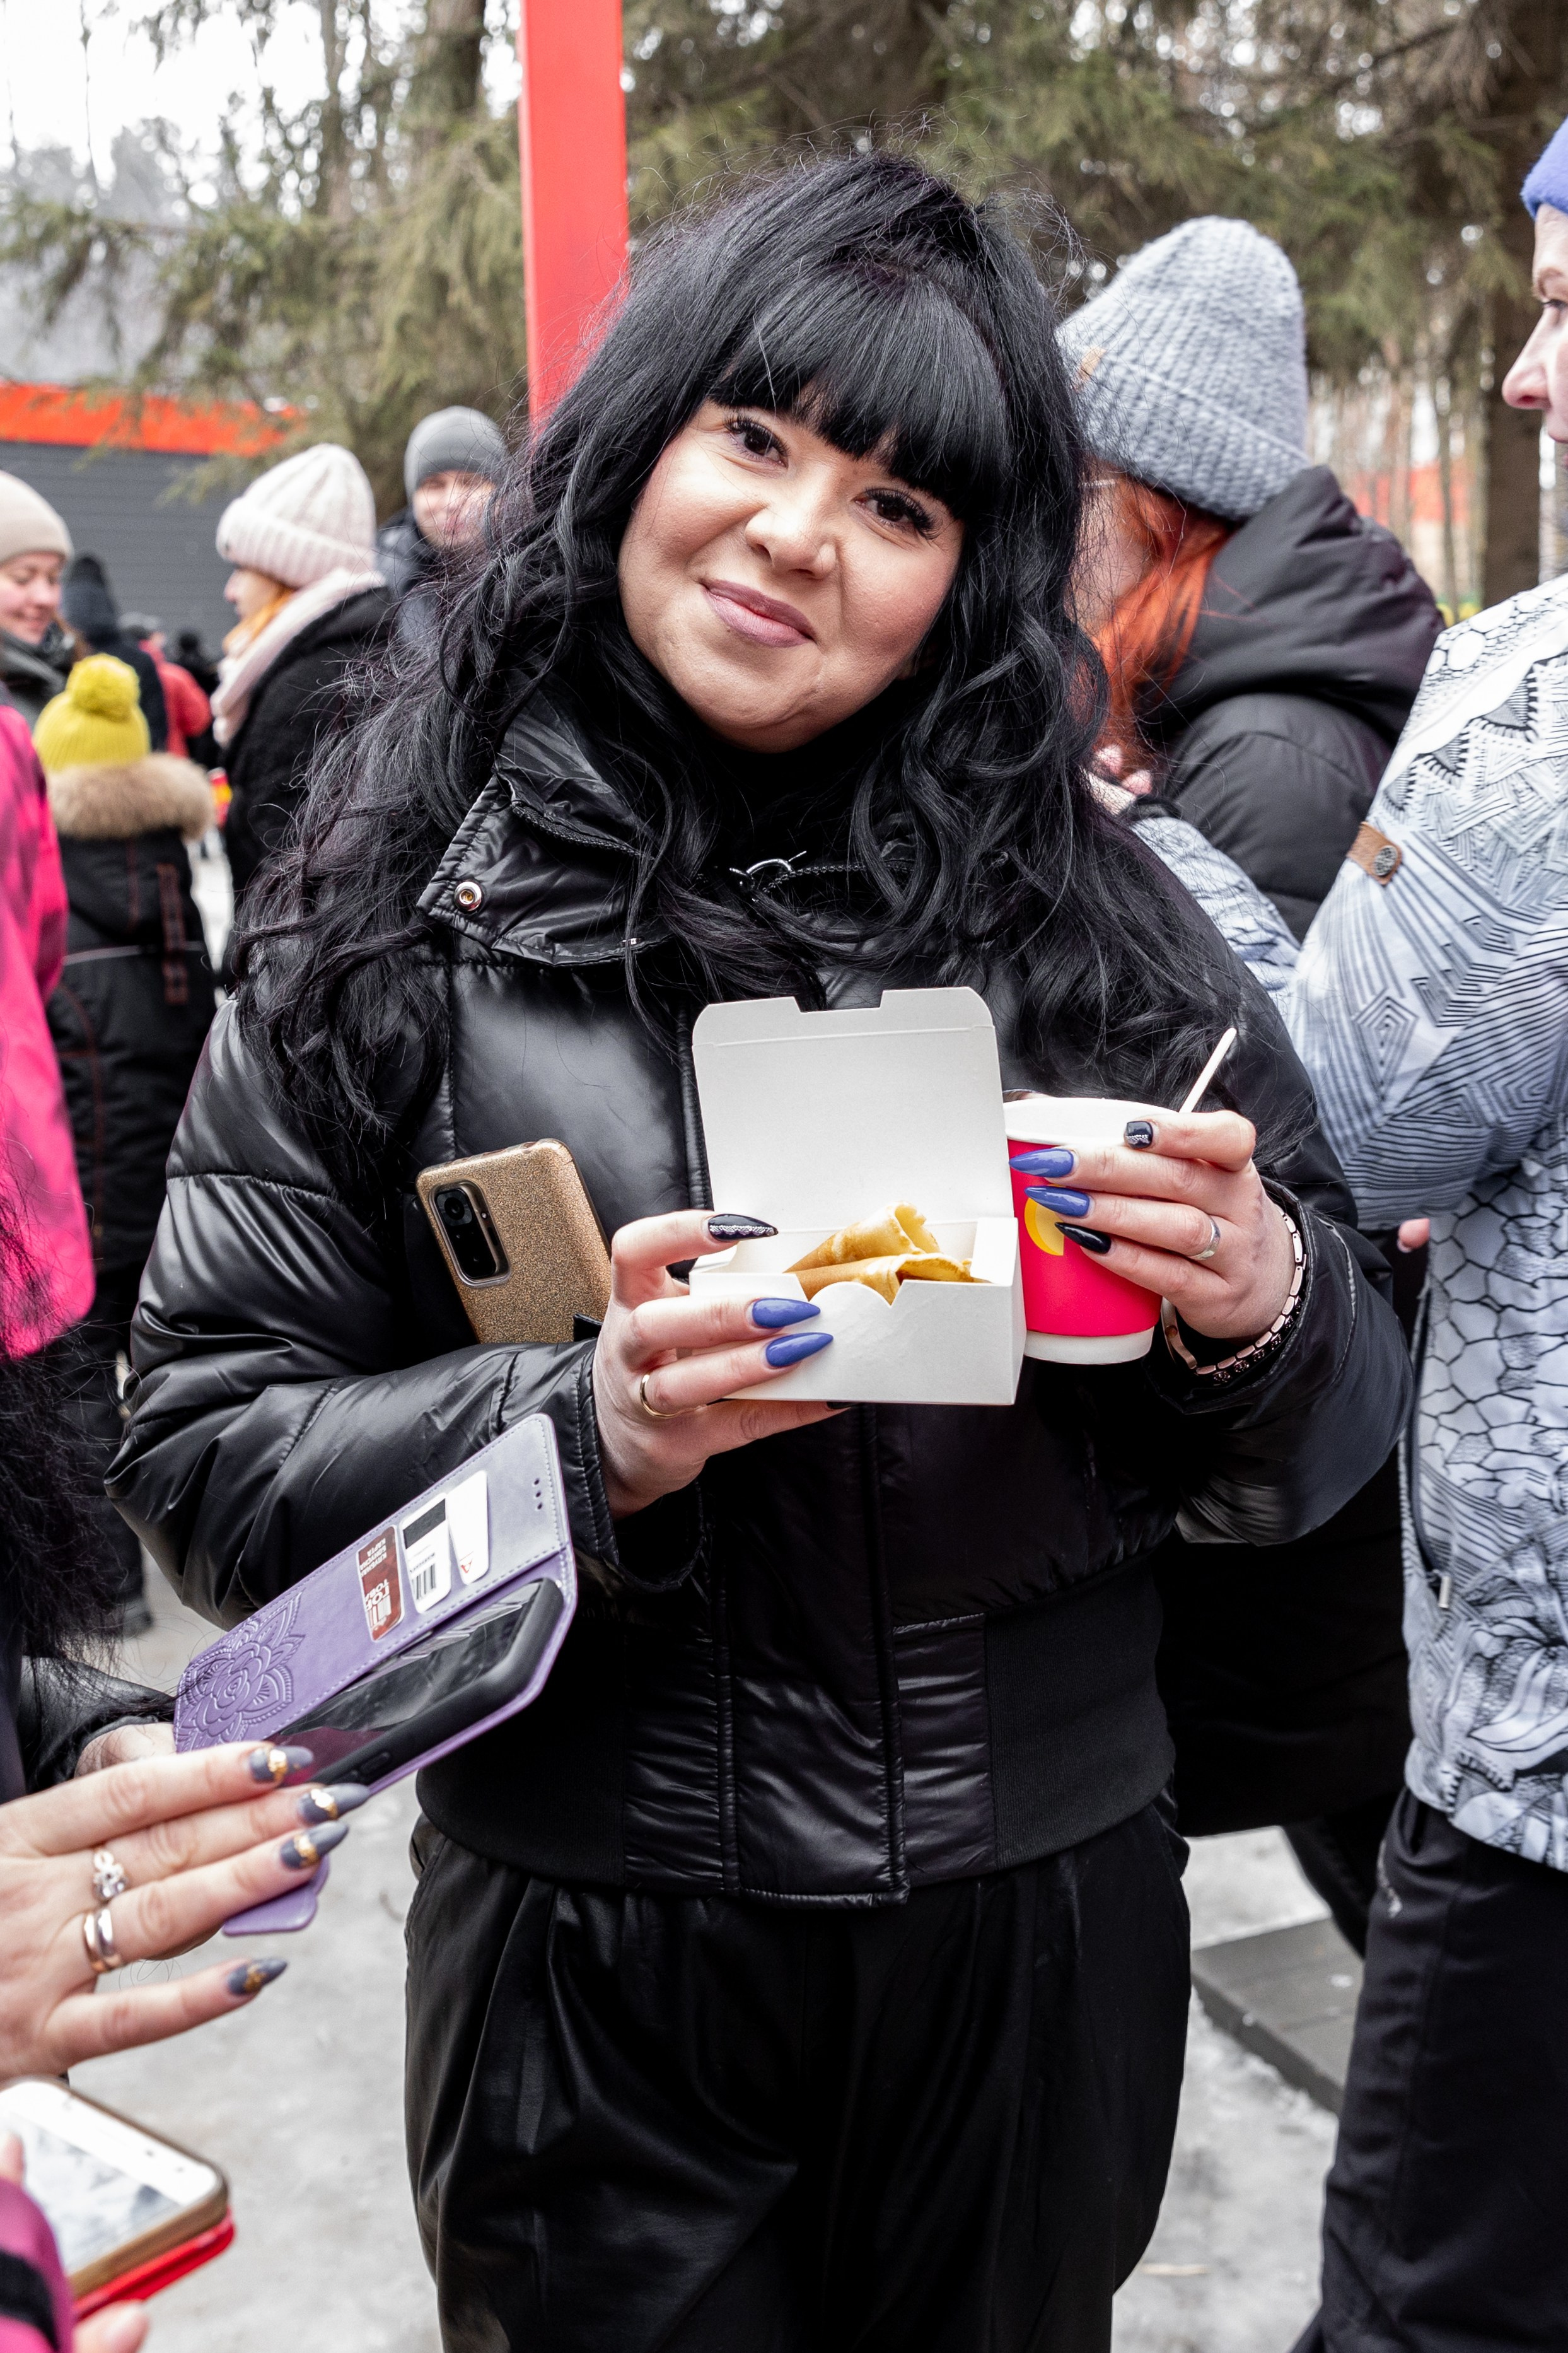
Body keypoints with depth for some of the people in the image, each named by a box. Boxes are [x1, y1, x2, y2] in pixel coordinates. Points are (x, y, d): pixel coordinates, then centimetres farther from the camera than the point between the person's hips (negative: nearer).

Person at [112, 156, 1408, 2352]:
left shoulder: (1081, 898, -3)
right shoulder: (403, 915, -7)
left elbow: (1314, 1454, 2)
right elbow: (204, 1452, -8)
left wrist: (1263, 1312, -20)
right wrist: (587, 1435, -23)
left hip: (1046, 1920, 2)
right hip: (595, 1946, -1)